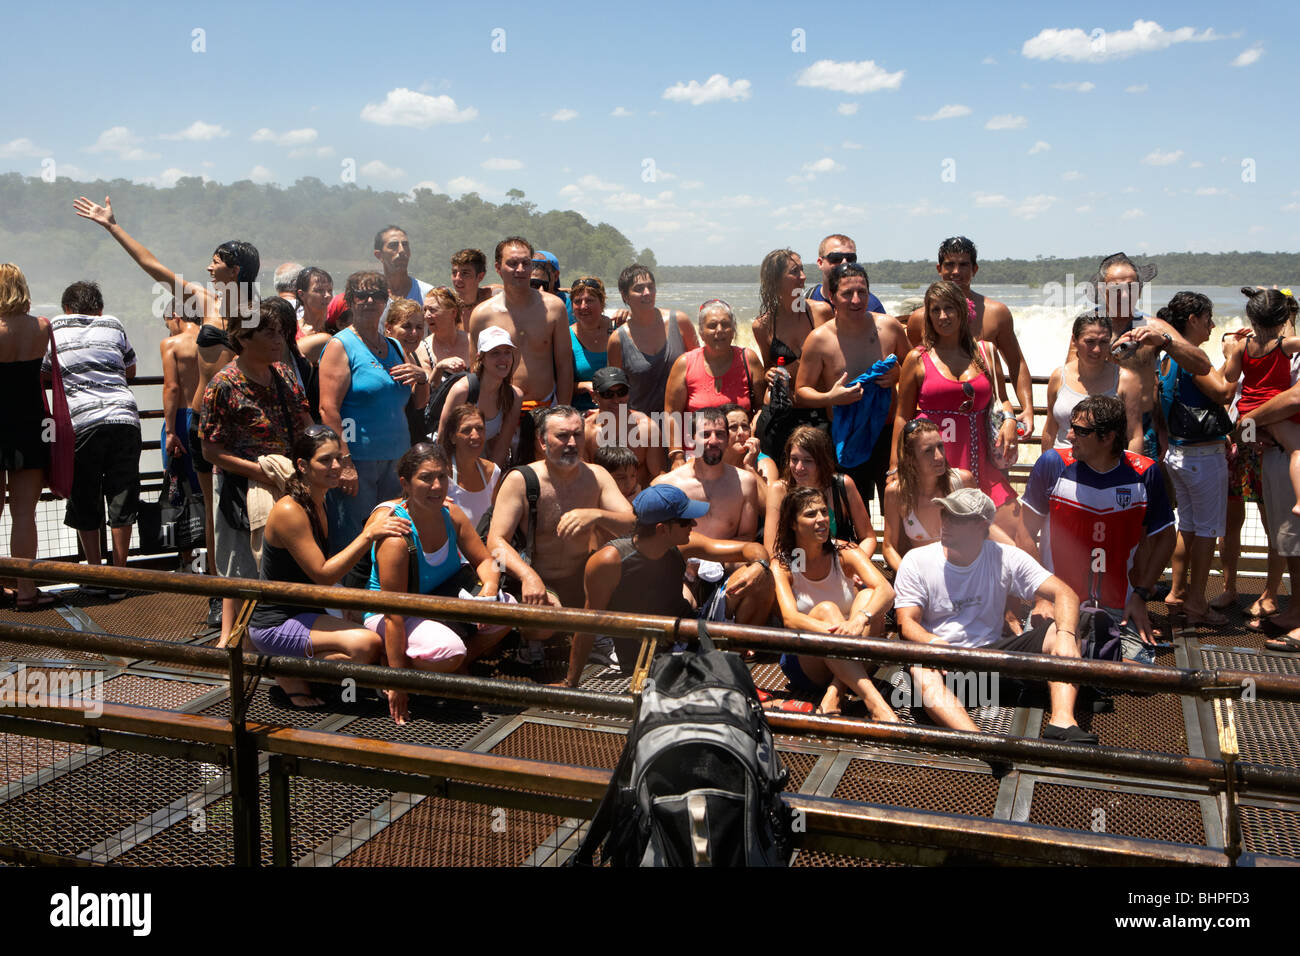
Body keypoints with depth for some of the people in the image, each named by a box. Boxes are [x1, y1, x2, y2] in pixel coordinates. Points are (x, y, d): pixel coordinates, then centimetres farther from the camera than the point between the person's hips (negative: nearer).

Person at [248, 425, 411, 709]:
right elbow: (323, 574, -24)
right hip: (275, 625, -9)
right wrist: (369, 534, -28)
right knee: (365, 645, -29)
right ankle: (292, 674, -6)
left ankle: (292, 665, 12)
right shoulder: (289, 512, -19)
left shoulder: (319, 504, 9)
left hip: (304, 614, 9)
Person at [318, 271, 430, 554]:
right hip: (356, 460, -6)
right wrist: (344, 463, -19)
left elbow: (418, 403, 22)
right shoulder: (340, 345, -3)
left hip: (394, 460, 6)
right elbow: (328, 408, -12)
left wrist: (422, 378, 0)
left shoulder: (395, 348, 17)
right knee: (351, 542, -5)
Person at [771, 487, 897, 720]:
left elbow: (886, 591, -20)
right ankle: (875, 703, -46)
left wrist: (860, 620, -42)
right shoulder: (782, 566, -6)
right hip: (805, 662, -2)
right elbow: (790, 619, -24)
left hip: (852, 660, 2)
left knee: (867, 596, -24)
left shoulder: (843, 553, -3)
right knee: (825, 609, -31)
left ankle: (834, 692, -35)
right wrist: (832, 630, -44)